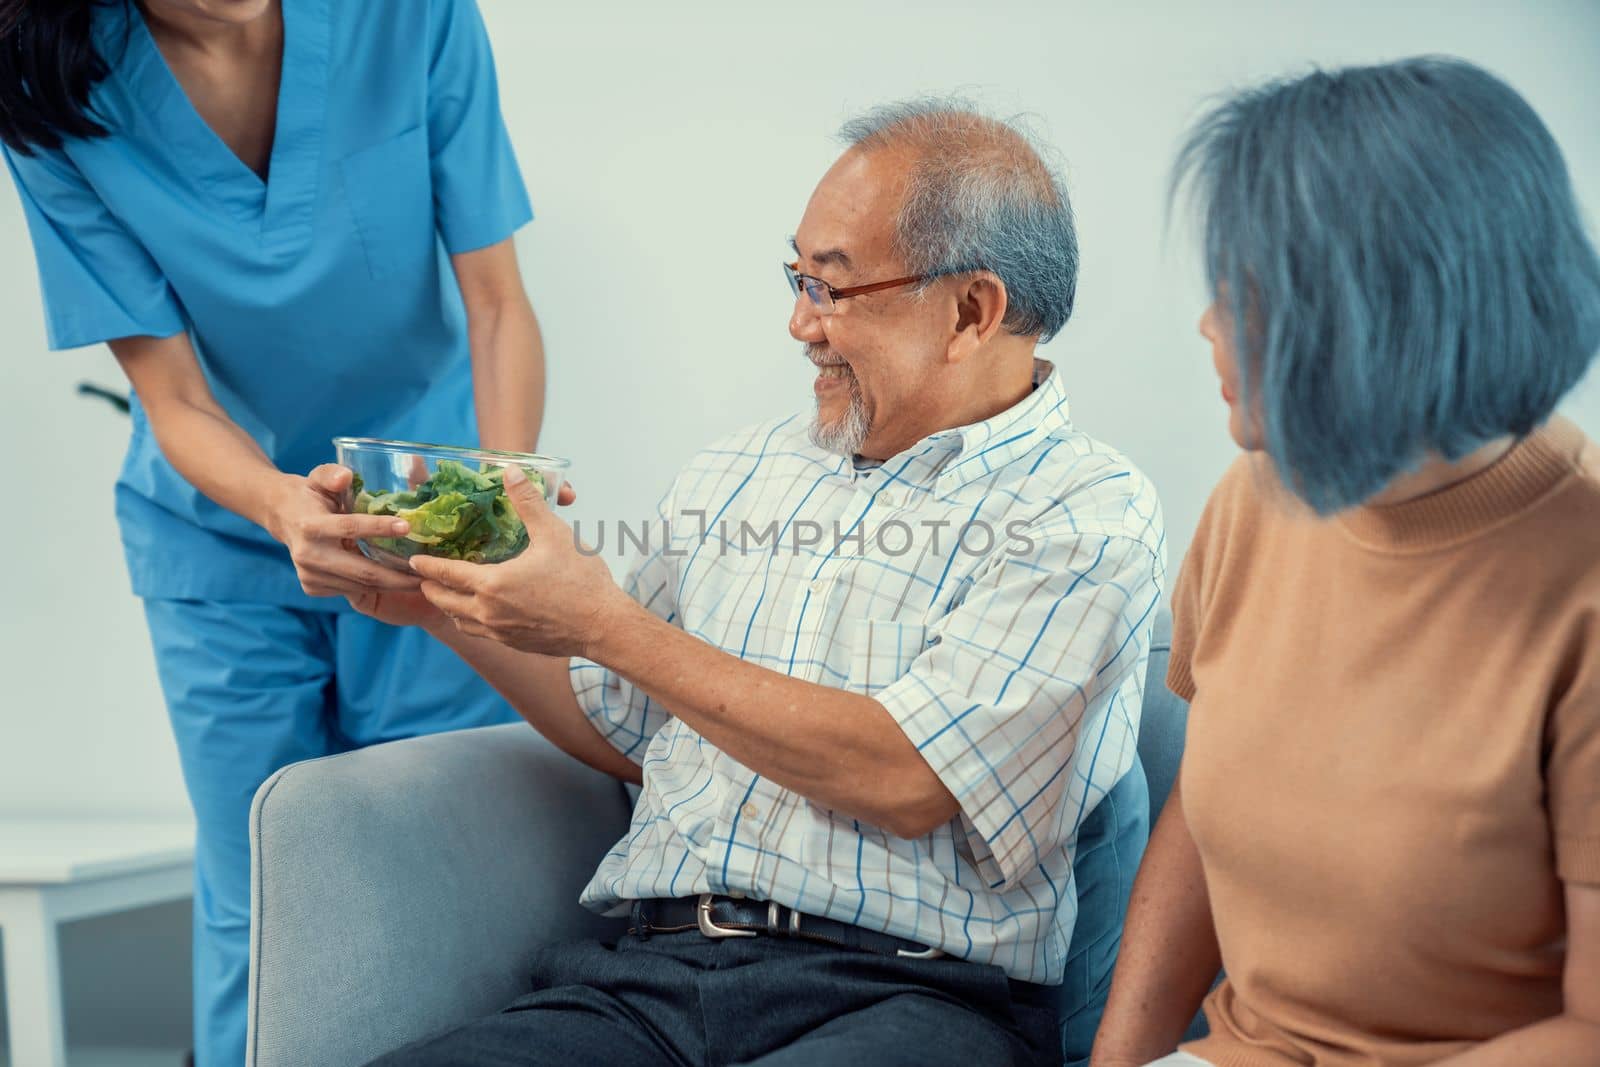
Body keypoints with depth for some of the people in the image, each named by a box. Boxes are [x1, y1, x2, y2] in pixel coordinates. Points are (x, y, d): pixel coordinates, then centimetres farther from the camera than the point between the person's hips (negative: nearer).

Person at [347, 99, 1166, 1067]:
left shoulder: (1087, 516, -3)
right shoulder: (737, 473, 18)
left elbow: (904, 781, -14)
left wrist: (605, 623, -10)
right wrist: (451, 612, 10)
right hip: (649, 977, 5)